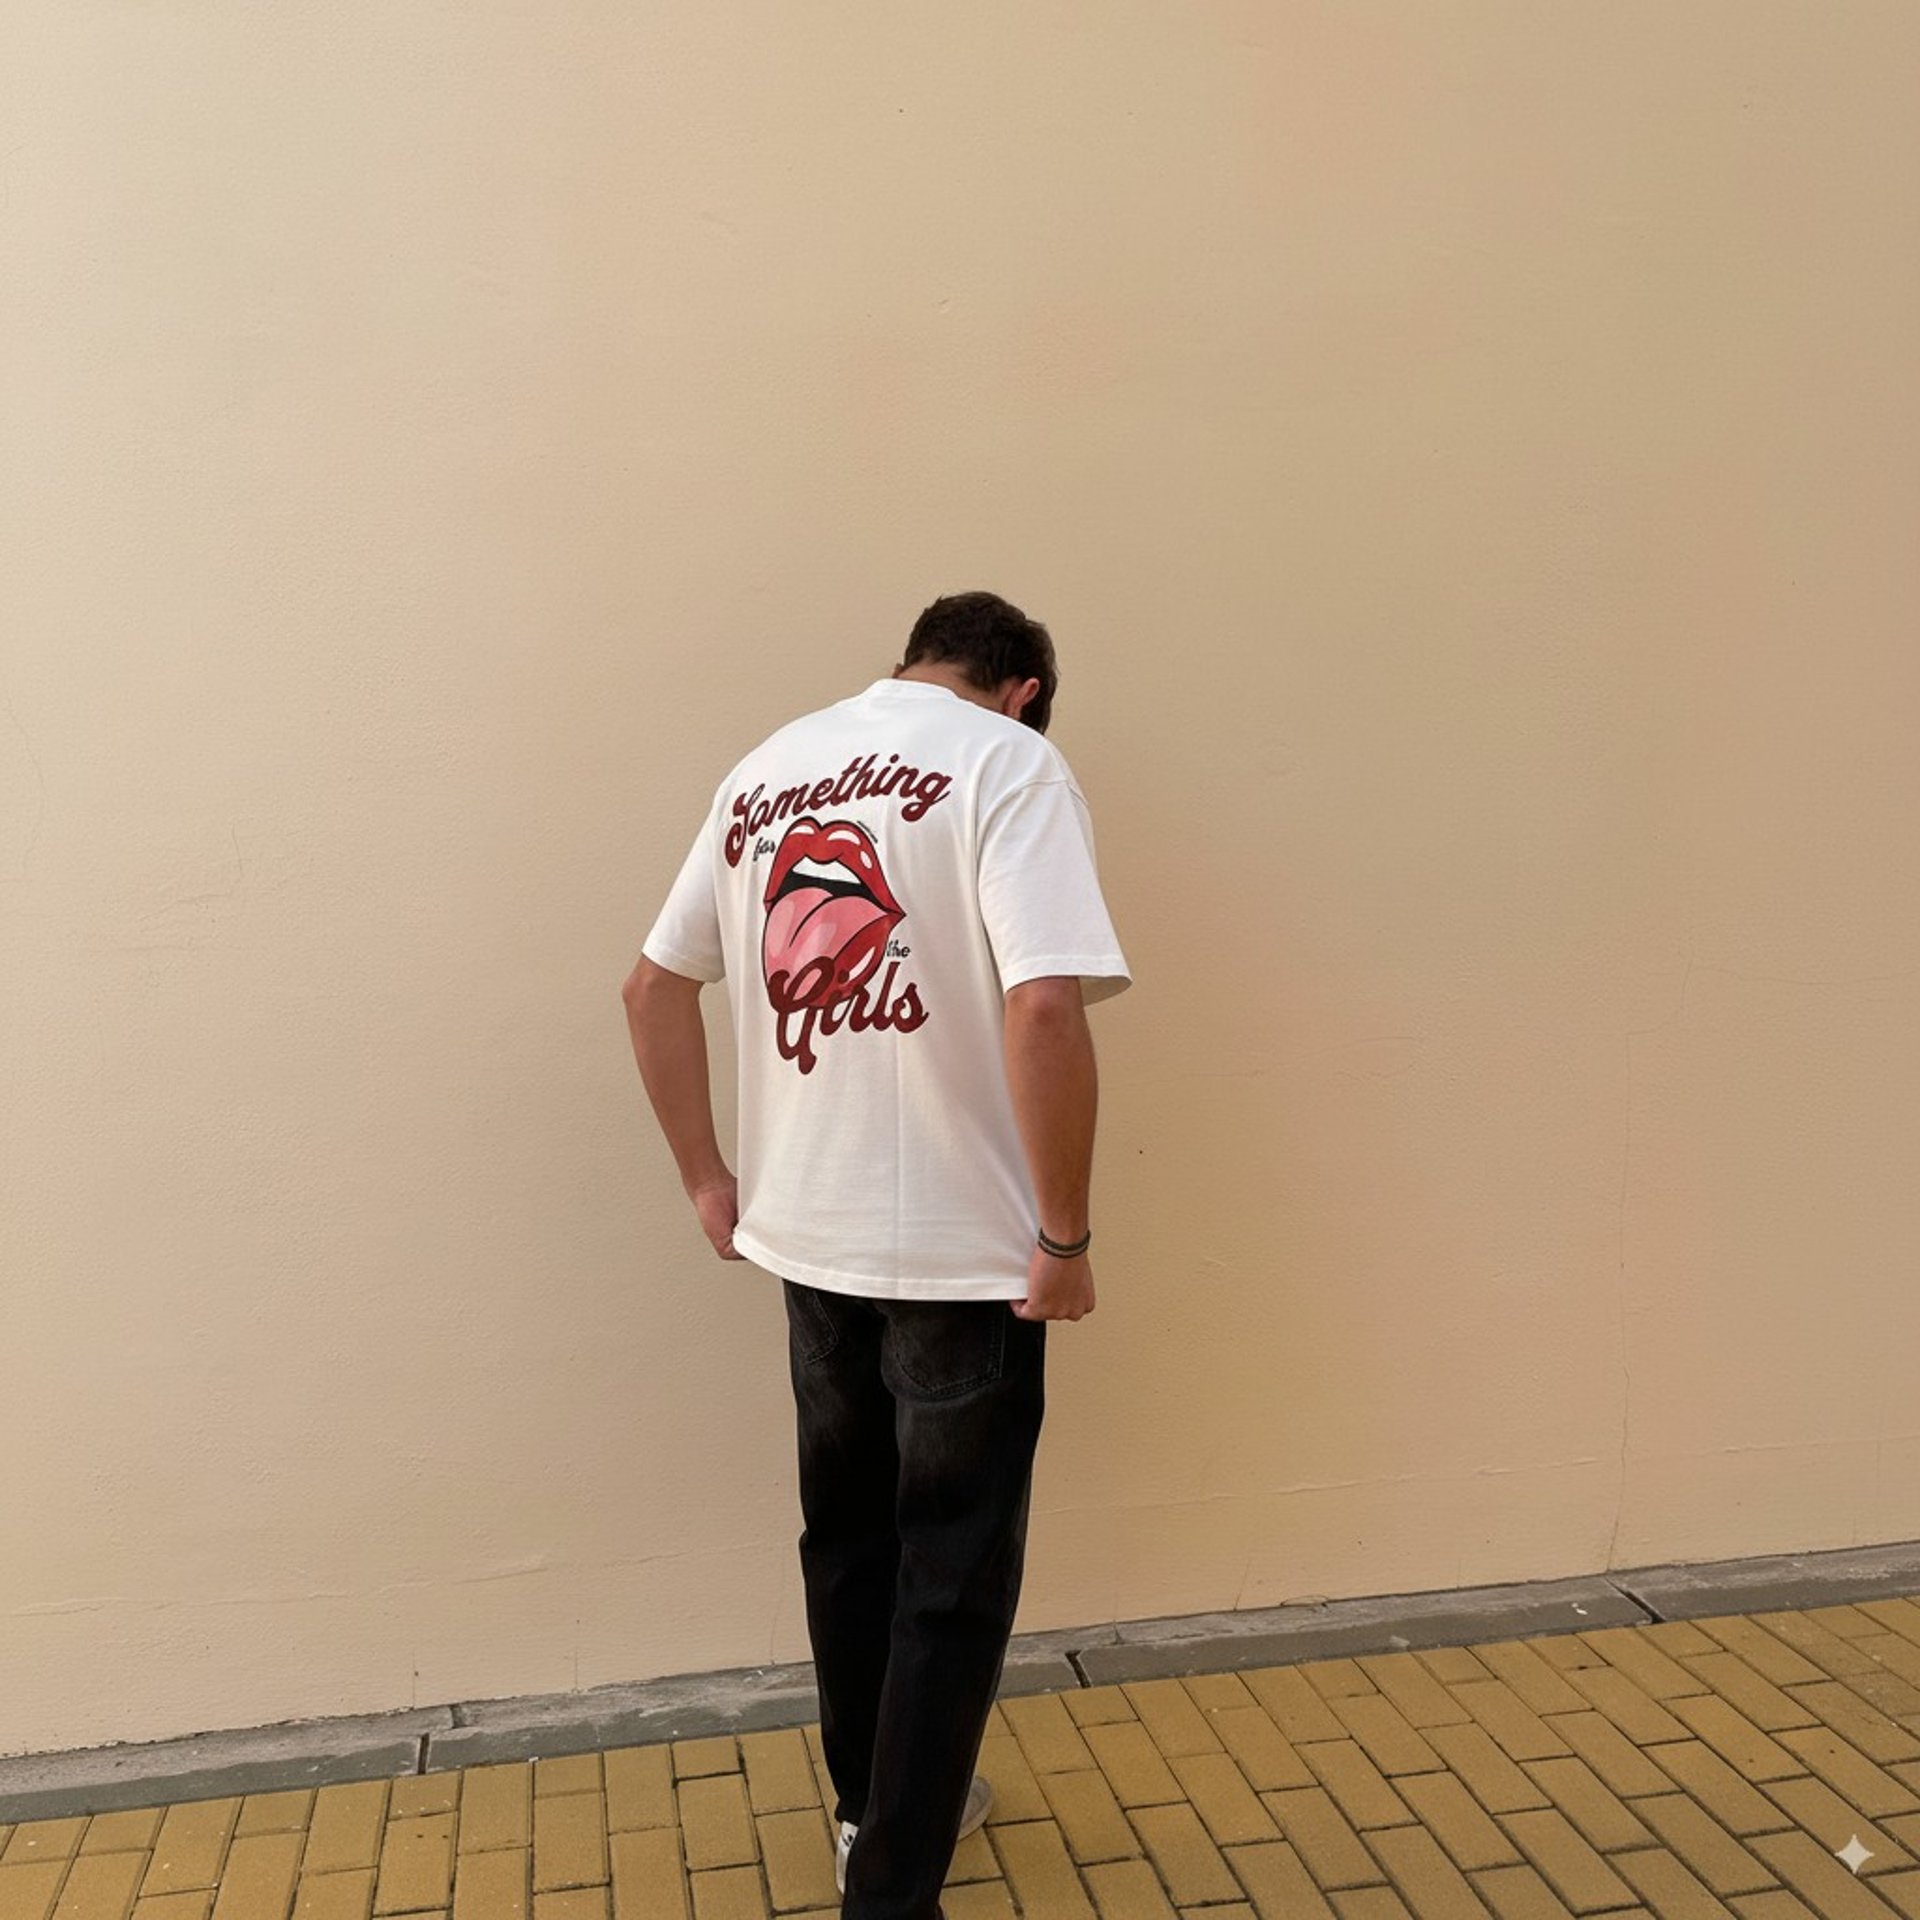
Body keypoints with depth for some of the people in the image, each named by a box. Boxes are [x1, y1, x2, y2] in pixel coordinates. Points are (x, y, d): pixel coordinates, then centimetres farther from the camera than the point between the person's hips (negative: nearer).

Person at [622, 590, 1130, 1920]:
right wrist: (1065, 1237, -16)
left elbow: (654, 988, 12)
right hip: (961, 1251, -6)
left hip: (808, 1236, 7)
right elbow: (1045, 1009, -25)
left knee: (849, 1536, 22)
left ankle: (878, 1808, 41)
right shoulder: (1007, 764, -12)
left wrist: (710, 1183, 16)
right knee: (952, 1578, 9)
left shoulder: (767, 770, 8)